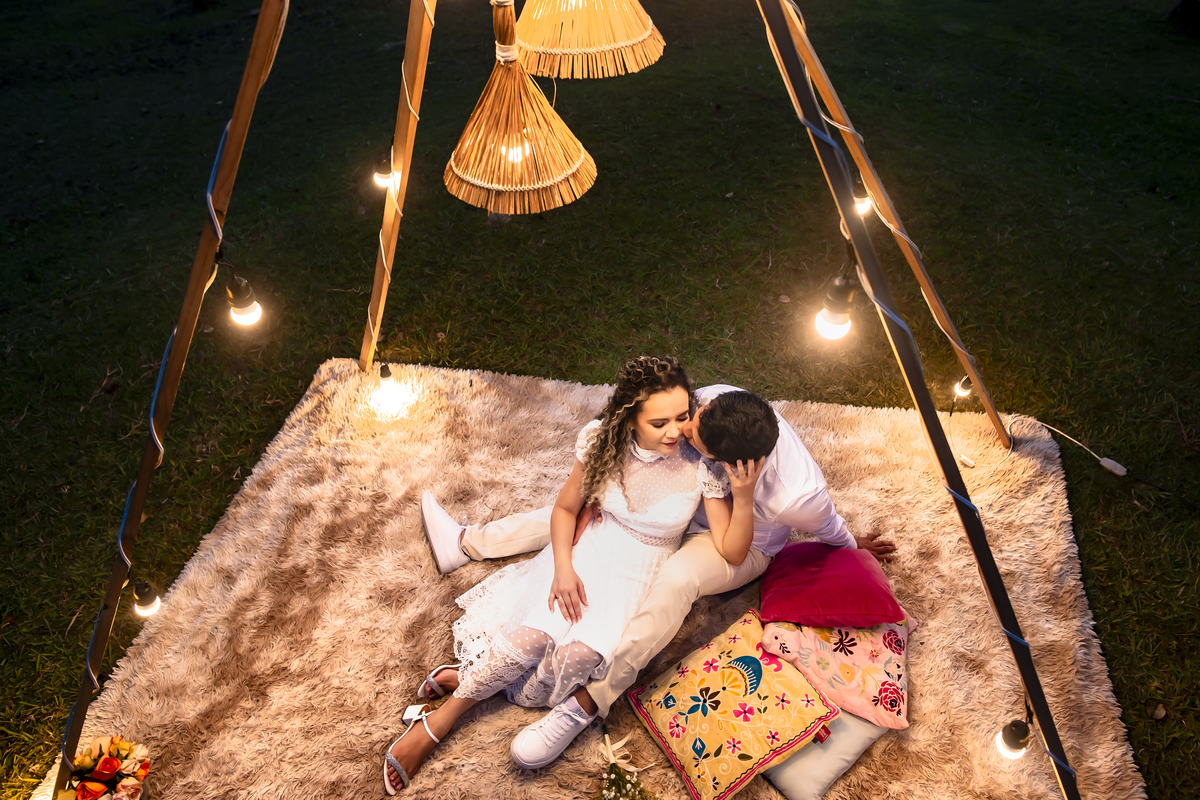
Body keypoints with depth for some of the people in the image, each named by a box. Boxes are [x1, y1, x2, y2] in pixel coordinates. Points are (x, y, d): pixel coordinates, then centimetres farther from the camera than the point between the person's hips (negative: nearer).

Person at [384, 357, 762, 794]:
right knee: (534, 633, -24)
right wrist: (563, 568, -13)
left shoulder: (704, 466, -18)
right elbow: (565, 507, 1)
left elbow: (731, 554, -15)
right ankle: (435, 725, -7)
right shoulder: (604, 441, -12)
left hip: (645, 578, -1)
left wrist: (743, 498, -31)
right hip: (590, 552, 1)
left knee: (580, 653, -26)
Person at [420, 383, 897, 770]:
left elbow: (828, 527, -17)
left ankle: (585, 704, -33)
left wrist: (854, 547, 4)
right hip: (691, 507, 5)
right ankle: (466, 543, 14)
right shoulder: (716, 403, -32)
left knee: (676, 579, -38)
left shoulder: (796, 494, -42)